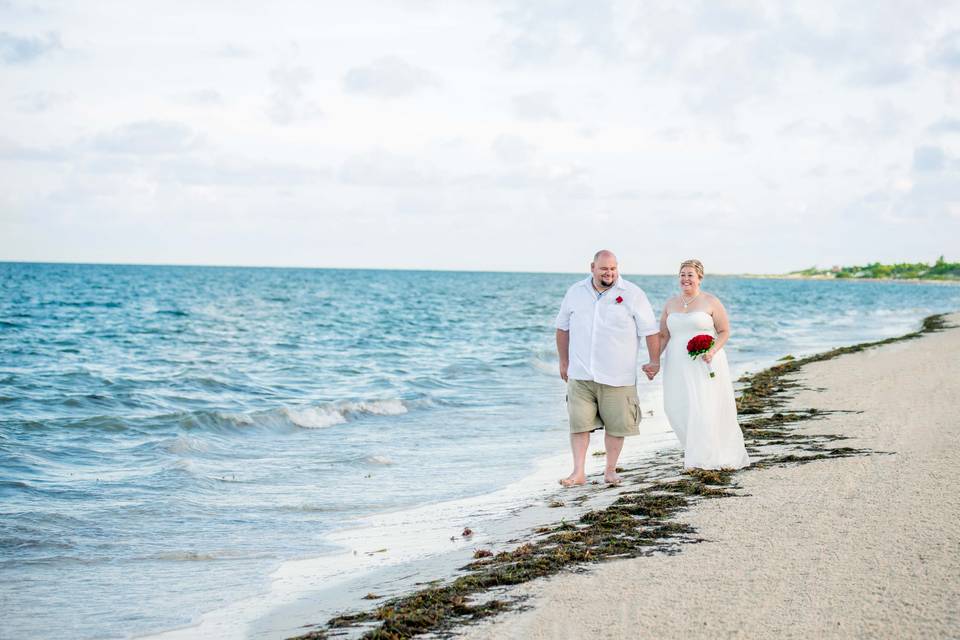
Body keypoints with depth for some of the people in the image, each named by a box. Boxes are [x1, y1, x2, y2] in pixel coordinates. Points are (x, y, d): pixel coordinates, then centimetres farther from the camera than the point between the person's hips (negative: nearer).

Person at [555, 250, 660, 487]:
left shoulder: (633, 294, -4)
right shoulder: (575, 293, 6)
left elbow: (651, 330, 0)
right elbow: (563, 328, 17)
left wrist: (654, 361, -1)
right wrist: (564, 362, 18)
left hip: (617, 377, -2)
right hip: (580, 375, 2)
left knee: (615, 424, 5)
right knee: (579, 422, -3)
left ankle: (610, 470, 20)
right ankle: (578, 472, 2)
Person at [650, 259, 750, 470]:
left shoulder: (711, 302, 0)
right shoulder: (671, 304, 12)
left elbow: (725, 331, 1)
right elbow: (663, 336, 13)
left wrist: (712, 350, -16)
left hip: (704, 366, -4)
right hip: (677, 367, 4)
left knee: (704, 409, -6)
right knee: (677, 409, -3)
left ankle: (701, 460, 4)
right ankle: (696, 451, 16)